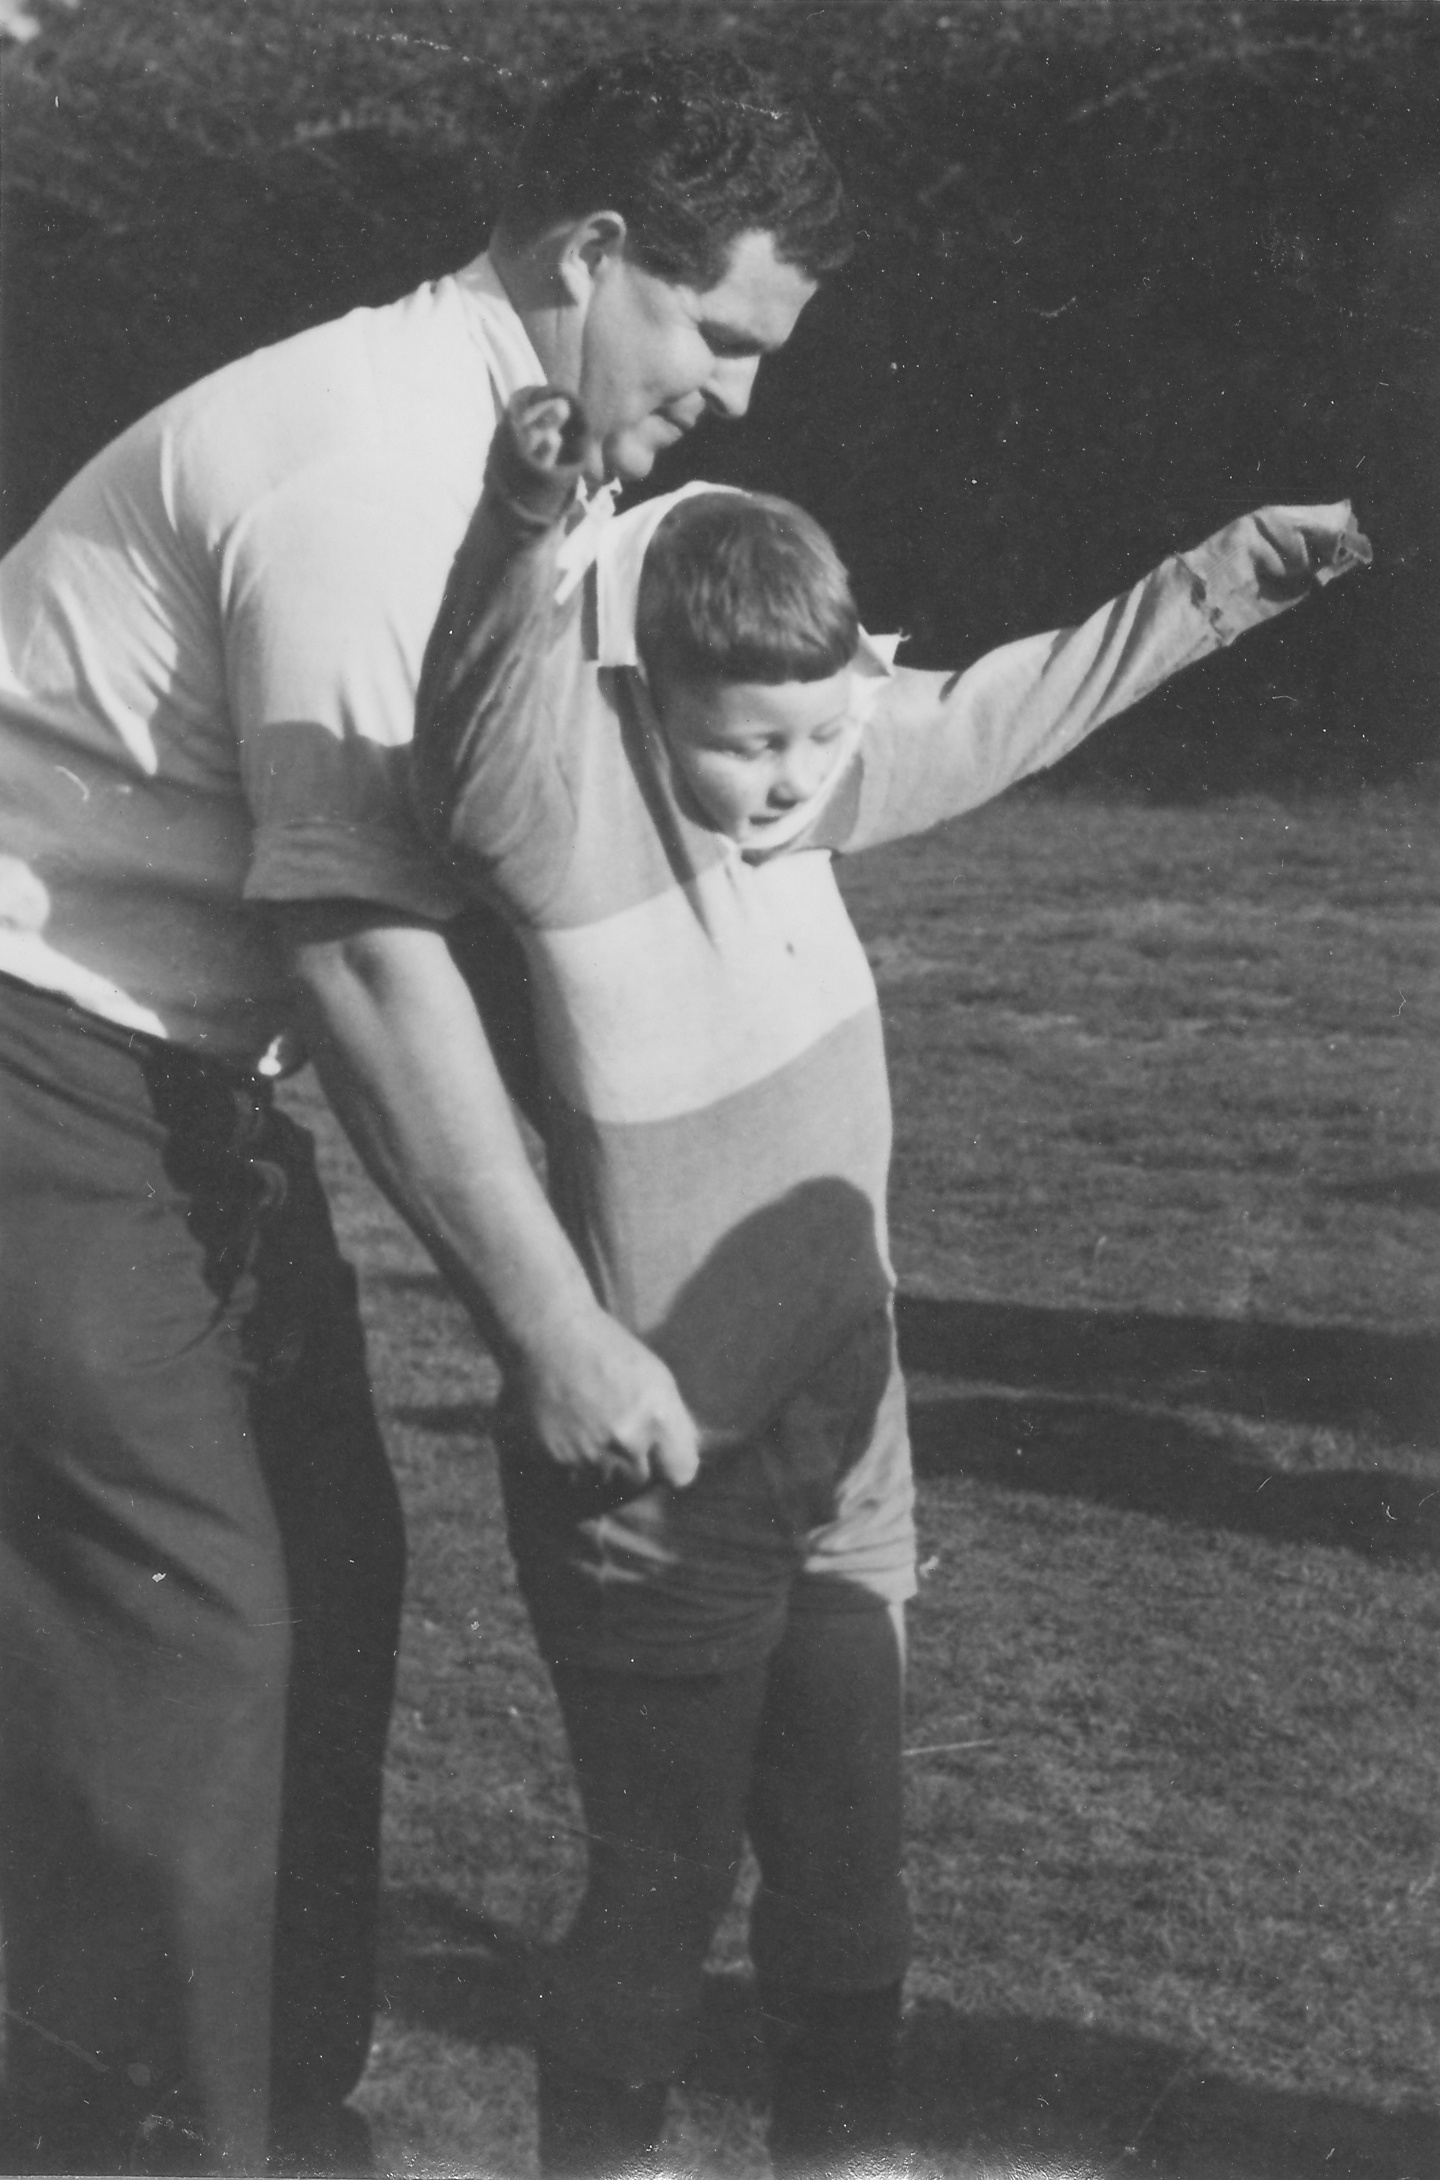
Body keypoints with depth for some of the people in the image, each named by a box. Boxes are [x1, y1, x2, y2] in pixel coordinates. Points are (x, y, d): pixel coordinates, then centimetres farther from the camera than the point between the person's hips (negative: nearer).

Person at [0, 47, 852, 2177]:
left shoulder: (464, 433, 9)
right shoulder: (370, 463, -22)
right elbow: (368, 949, -26)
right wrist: (556, 1326, -23)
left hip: (186, 1076, 10)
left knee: (319, 1580, 12)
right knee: (177, 1627, -10)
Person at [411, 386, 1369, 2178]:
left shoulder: (804, 781, -1)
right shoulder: (576, 832, -20)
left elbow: (998, 713, 13)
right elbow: (483, 749, -42)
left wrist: (1224, 579, 20)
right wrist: (526, 537, -59)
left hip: (839, 1474, 7)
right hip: (653, 1499, -6)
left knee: (847, 1874, 16)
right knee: (660, 1890, 6)